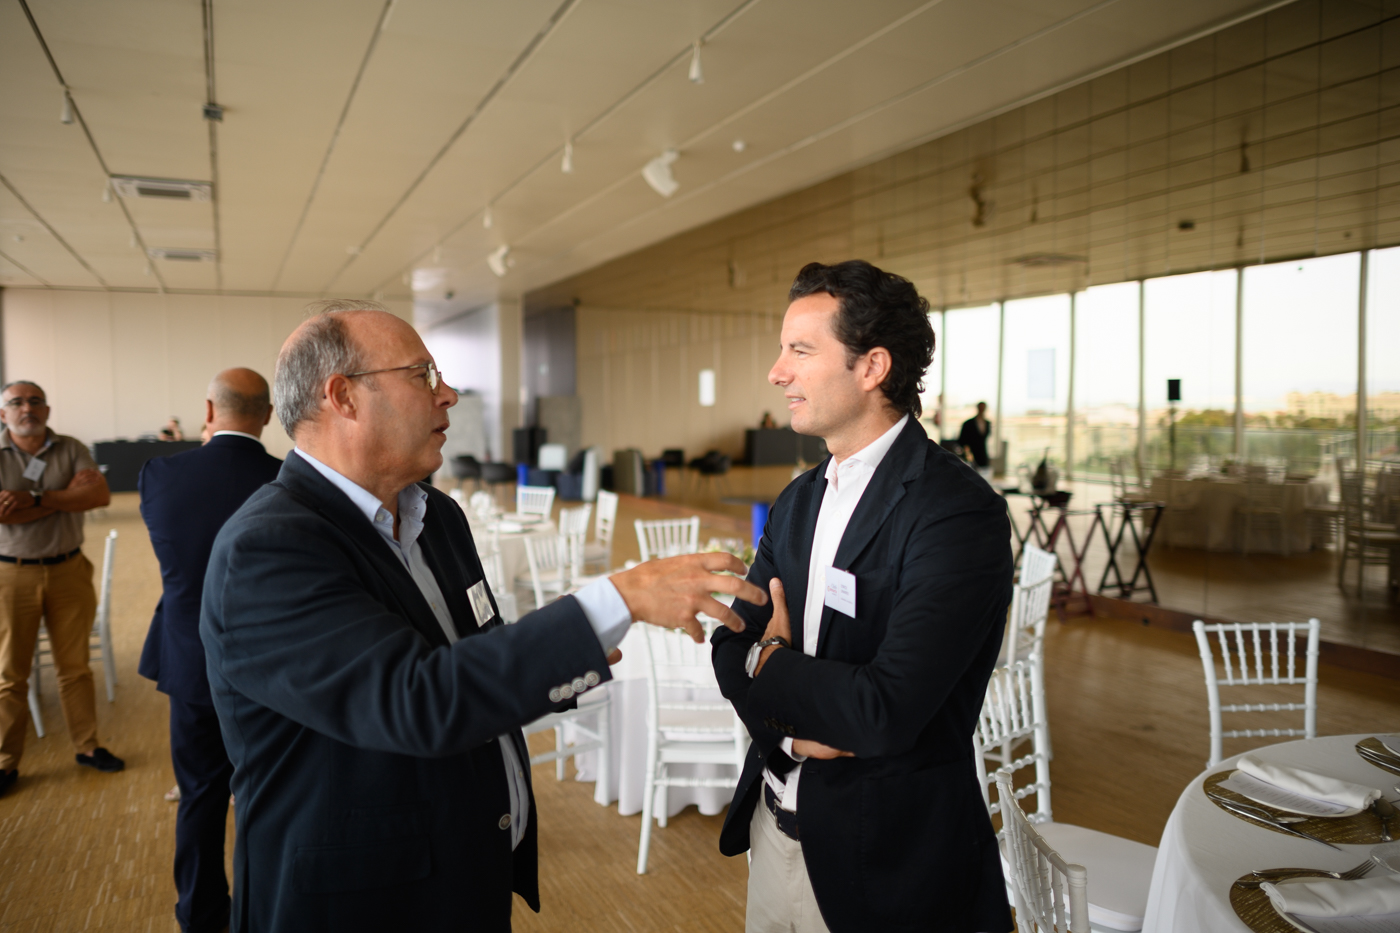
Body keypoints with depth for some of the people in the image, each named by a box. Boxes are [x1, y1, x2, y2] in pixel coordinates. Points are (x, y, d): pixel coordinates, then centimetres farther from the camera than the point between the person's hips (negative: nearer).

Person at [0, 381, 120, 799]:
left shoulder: (71, 449, 2)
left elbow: (101, 494, -14)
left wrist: (38, 499, -19)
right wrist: (70, 494, -16)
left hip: (68, 571, 2)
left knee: (75, 667, 12)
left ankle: (87, 746, 24)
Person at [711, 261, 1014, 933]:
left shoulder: (958, 512, -23)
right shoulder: (798, 500, 4)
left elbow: (886, 711, -30)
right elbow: (733, 639, 3)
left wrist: (769, 662, -13)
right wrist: (789, 728, -17)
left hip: (885, 865, -6)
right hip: (775, 825, 7)